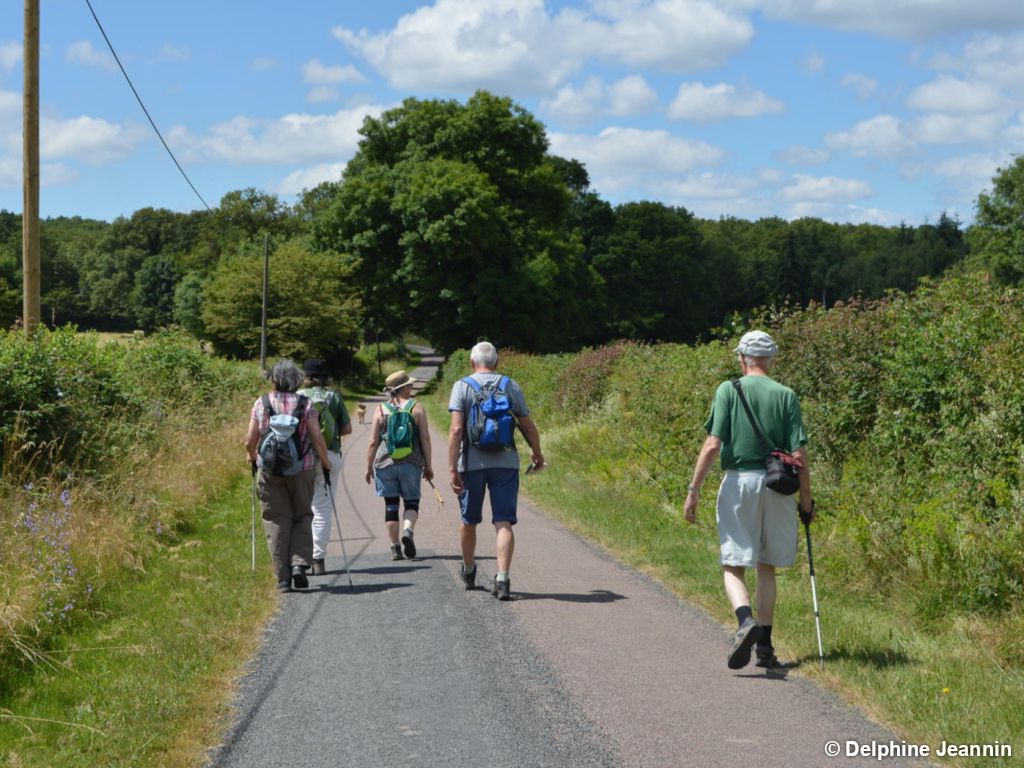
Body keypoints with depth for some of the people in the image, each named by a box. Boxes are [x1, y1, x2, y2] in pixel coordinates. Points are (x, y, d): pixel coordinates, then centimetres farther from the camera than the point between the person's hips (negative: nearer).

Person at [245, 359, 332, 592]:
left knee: (276, 522, 5)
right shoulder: (306, 404, -2)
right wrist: (325, 461, 10)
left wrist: (254, 458, 20)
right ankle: (299, 564, -4)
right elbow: (318, 439, -7)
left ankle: (283, 577, 4)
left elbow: (250, 442, 0)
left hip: (269, 470, 0)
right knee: (302, 517, 14)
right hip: (302, 468, 0)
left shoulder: (261, 404, 0)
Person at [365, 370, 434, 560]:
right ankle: (408, 530, -18)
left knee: (391, 505, 7)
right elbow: (425, 439, -2)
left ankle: (395, 548, 6)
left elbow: (373, 442, 1)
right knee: (411, 501, 11)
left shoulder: (381, 410, 2)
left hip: (385, 463, 1)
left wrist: (369, 467, 9)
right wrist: (428, 466, 4)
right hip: (411, 464, -1)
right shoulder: (417, 408, 0)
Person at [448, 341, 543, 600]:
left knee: (469, 521, 17)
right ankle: (502, 579, -15)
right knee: (503, 522, -1)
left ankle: (469, 572, 35)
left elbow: (456, 430, -11)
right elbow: (528, 426, 7)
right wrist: (537, 453, 25)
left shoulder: (462, 386, -3)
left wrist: (452, 468, -10)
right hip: (505, 462, 1)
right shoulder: (510, 386, 4)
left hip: (472, 463, 0)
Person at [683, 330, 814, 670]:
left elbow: (713, 445, -10)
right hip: (777, 488, 2)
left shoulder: (728, 390, -3)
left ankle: (746, 620, -25)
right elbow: (799, 455, -2)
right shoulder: (785, 395, 1)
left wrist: (694, 490, -5)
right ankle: (764, 646, 16)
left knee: (734, 566, 3)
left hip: (738, 482, -2)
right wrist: (806, 500, 7)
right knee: (766, 567, 14)